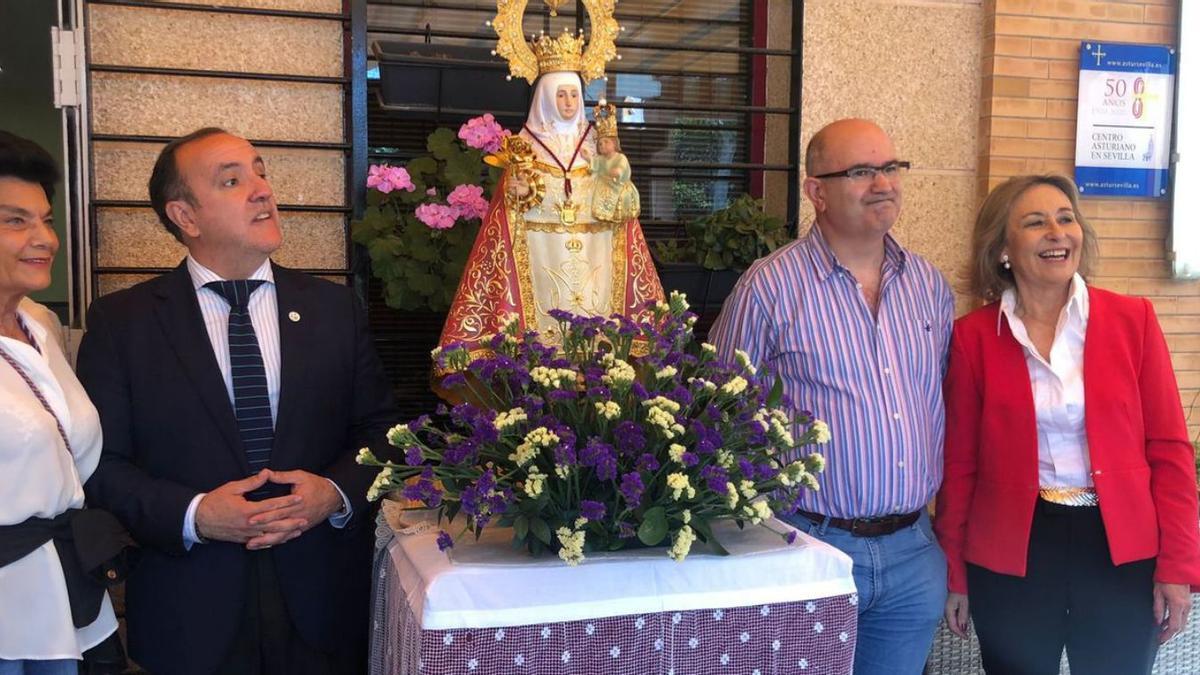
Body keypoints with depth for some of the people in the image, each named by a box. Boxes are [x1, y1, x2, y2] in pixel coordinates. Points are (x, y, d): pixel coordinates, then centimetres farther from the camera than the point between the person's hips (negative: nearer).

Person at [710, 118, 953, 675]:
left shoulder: (929, 285, 7)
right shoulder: (768, 286, -9)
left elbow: (943, 401, 17)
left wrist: (935, 500, 12)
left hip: (914, 551, 5)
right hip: (812, 545, -5)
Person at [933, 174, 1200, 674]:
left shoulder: (1133, 319, -2)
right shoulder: (973, 336, -4)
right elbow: (960, 462, 0)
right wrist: (954, 573, 2)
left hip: (1123, 551, 1)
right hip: (1010, 557, -1)